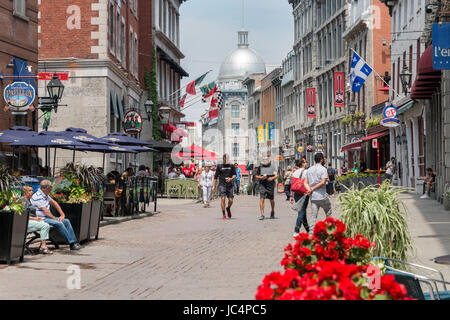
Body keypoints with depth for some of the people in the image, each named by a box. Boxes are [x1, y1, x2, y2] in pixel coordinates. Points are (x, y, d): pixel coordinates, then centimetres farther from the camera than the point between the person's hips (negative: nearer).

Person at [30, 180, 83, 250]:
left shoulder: (45, 195, 14)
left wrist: (62, 215, 11)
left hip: (48, 217, 10)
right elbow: (46, 212, -21)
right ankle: (72, 244, -23)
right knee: (59, 223, -27)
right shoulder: (38, 197, -18)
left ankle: (74, 242, -4)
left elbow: (54, 203, 20)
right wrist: (55, 219, -15)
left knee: (66, 221, 2)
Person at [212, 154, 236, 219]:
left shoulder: (231, 166, 9)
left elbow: (234, 175, 8)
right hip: (222, 185, -2)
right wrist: (213, 186, 2)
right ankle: (223, 215, -8)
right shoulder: (219, 166, 5)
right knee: (223, 198, -16)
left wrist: (231, 178, -14)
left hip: (229, 185, 2)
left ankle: (228, 208, 32)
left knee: (230, 200, -2)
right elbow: (215, 176, 7)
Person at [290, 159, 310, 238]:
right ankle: (296, 232, -10)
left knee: (302, 211, 15)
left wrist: (291, 196, 14)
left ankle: (308, 230, 25)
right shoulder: (305, 172, -9)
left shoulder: (295, 172, 11)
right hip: (304, 194, -7)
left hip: (296, 194, 7)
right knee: (301, 212, -5)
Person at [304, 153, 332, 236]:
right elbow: (323, 182, -16)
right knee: (328, 213, 15)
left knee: (313, 216, 2)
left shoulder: (309, 170, 12)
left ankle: (311, 233, -8)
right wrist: (313, 189, -10)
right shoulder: (323, 169, -6)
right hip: (322, 196, -5)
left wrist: (309, 189, -8)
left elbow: (305, 183, 6)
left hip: (313, 197, 5)